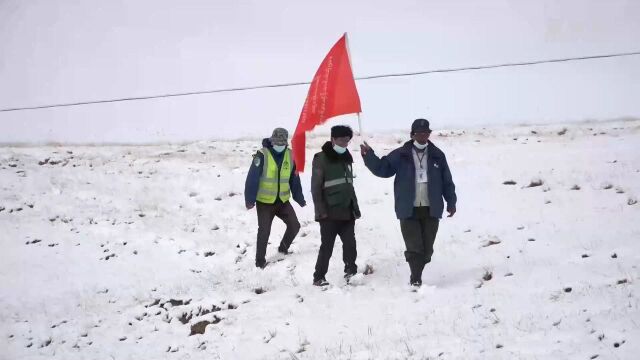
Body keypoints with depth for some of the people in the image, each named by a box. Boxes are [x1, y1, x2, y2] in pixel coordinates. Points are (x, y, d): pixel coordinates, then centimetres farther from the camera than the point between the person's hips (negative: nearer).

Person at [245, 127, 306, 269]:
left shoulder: (289, 155, 1)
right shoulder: (262, 155, -15)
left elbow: (294, 179, 9)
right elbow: (252, 178, -17)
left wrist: (300, 198, 12)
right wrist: (250, 199, -21)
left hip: (283, 201, 5)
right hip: (264, 201, -5)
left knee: (294, 225, 4)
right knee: (264, 231, -1)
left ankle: (283, 248, 28)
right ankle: (260, 261, 13)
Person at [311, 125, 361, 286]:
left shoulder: (347, 158, 16)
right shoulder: (321, 159, -6)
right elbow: (316, 187, -9)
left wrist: (355, 207, 17)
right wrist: (321, 210, -15)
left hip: (347, 211, 6)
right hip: (330, 213, -6)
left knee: (350, 243, 1)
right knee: (327, 246, -3)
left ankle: (351, 271, 13)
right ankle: (319, 277, 6)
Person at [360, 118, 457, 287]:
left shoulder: (437, 155, 7)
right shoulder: (401, 155, 3)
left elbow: (447, 181, 12)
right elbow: (383, 169, 0)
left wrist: (451, 202, 10)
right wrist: (369, 156, -14)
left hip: (431, 210, 2)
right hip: (408, 210, -2)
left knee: (427, 249, 5)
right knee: (414, 247, -8)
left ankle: (416, 277, 20)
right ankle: (416, 279, 1)